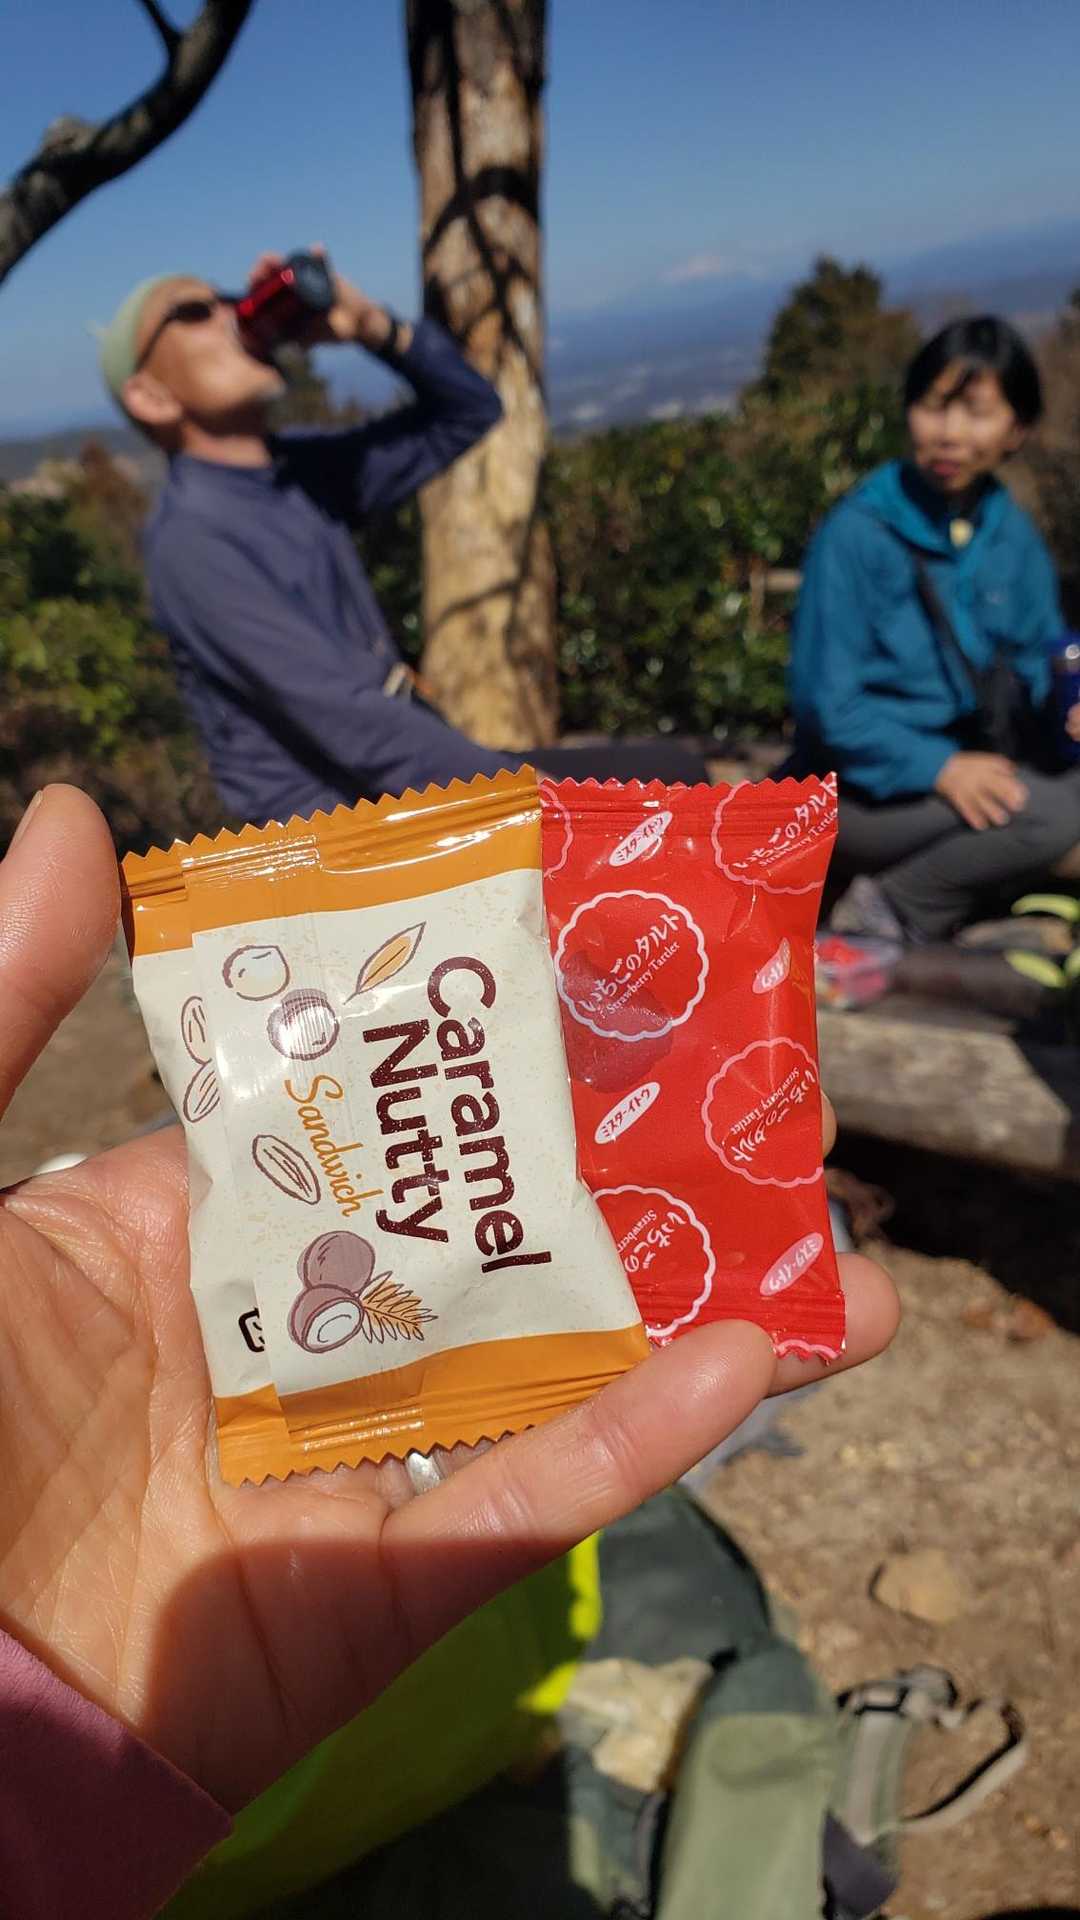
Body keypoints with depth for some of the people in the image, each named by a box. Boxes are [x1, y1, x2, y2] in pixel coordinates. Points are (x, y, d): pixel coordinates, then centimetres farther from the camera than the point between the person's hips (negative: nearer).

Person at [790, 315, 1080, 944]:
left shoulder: (1009, 530, 0)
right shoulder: (859, 533, -17)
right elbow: (827, 703, -17)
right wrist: (939, 768, -26)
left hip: (962, 754, 7)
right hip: (863, 790, -7)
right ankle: (889, 908, -4)